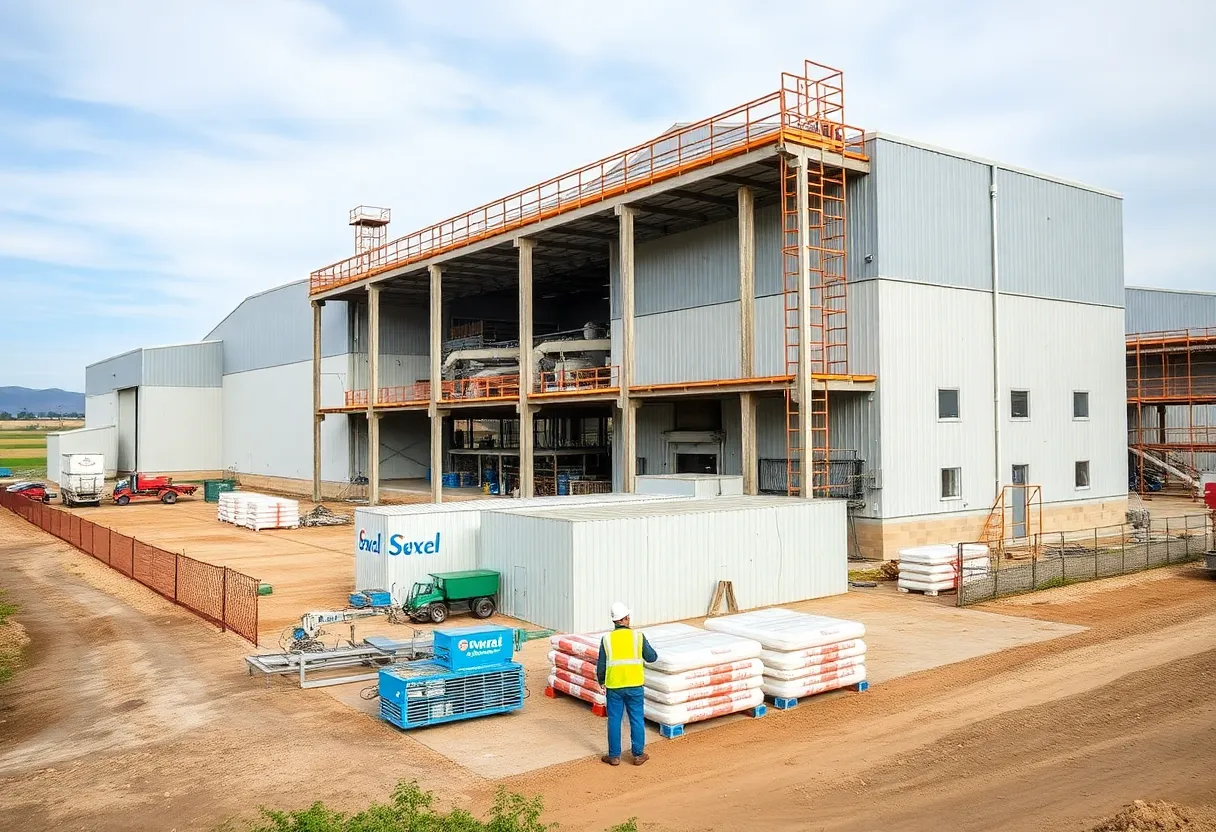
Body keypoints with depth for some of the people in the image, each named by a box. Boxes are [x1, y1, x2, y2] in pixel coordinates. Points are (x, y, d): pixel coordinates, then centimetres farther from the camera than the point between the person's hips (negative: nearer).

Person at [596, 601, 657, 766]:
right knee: (637, 720, 10)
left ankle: (614, 756, 16)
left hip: (614, 686, 0)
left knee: (614, 720, 10)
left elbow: (601, 665, -1)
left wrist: (601, 682, 15)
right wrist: (647, 646, 23)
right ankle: (638, 754, 17)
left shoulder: (607, 639, -5)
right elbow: (652, 657, 4)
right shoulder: (638, 636, -6)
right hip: (634, 685, 0)